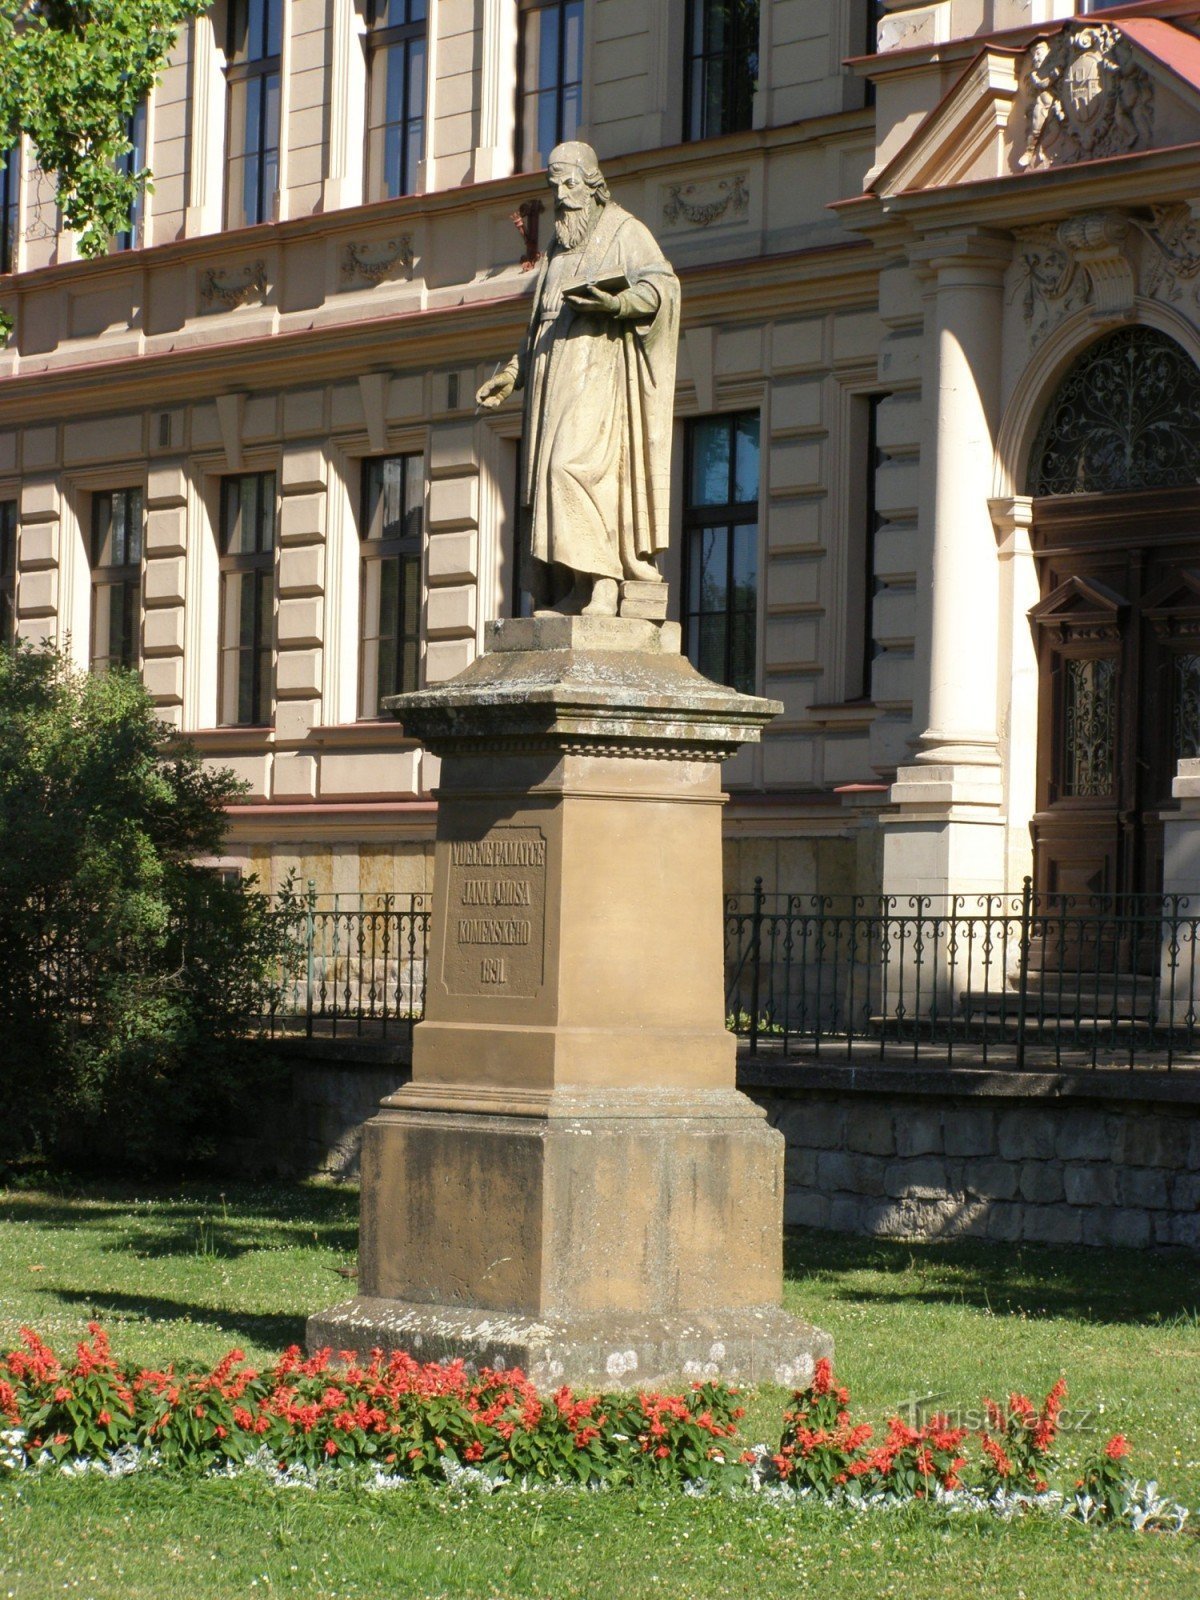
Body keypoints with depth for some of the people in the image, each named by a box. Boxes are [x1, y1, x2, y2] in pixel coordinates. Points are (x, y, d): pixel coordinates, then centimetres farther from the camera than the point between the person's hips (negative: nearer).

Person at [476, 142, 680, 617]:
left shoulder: (623, 232, 1)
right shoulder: (559, 249, 23)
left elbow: (663, 283, -13)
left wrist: (615, 303, -31)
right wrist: (513, 373, 22)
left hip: (598, 372, -8)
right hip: (556, 379, 8)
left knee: (578, 465, -22)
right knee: (554, 475, 0)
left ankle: (603, 583, -24)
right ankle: (579, 589, -2)